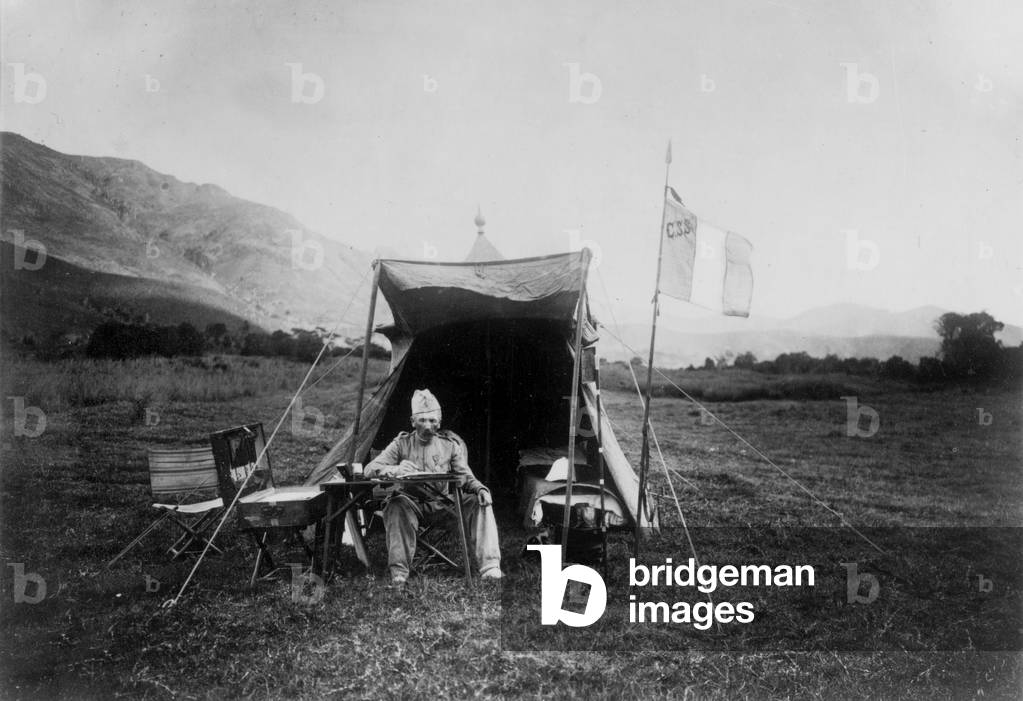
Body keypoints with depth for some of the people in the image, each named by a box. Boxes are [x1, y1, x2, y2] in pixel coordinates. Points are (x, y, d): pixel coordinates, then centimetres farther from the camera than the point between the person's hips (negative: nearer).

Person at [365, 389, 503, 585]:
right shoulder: (402, 444, 5)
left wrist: (480, 488, -17)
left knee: (479, 502, -21)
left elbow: (465, 477, 8)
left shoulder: (450, 445, 11)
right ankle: (398, 570, -34)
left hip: (443, 502, 2)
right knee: (396, 505, -36)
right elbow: (370, 469, -3)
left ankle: (489, 565, -24)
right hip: (411, 501, -2)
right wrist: (395, 470, -26)